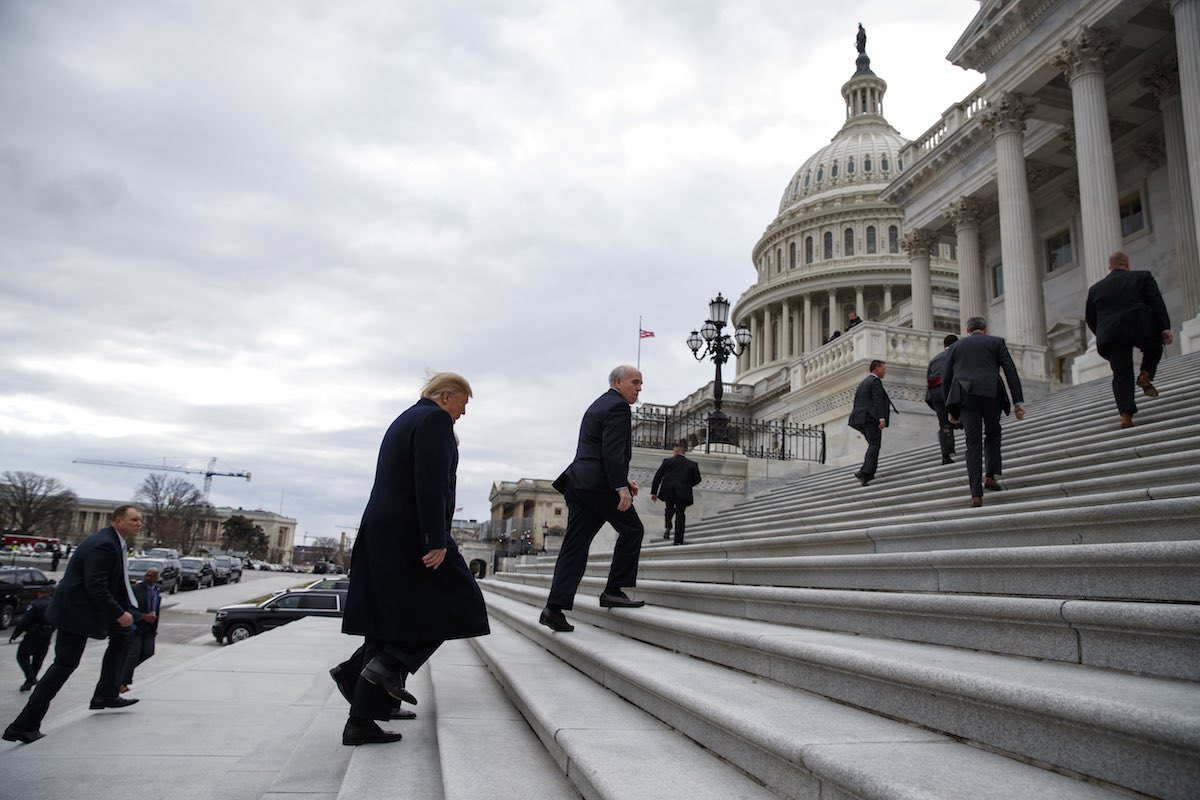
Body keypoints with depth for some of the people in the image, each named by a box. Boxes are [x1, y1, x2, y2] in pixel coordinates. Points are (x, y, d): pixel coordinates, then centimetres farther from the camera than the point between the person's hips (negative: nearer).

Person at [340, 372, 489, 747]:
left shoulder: (404, 420, 23)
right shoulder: (435, 420, -7)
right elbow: (430, 484, -19)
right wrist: (437, 541, -22)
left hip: (381, 534, 10)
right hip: (411, 535, -10)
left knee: (389, 622, 9)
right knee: (454, 603, 3)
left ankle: (361, 722, 10)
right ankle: (391, 664, -8)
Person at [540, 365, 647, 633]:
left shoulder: (597, 405, 25)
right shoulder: (618, 407, -6)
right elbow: (613, 451, -18)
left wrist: (623, 479, 26)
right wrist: (621, 486, -22)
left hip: (578, 481, 9)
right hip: (599, 484, -9)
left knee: (575, 545, 5)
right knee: (632, 530, 6)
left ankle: (555, 608, 1)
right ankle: (613, 591, 7)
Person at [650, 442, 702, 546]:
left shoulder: (667, 461, 8)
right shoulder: (692, 464, 9)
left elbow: (657, 476, 8)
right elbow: (697, 480, 9)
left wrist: (654, 492, 12)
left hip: (667, 491, 1)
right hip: (683, 493, -1)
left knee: (669, 509, 25)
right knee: (680, 514, 6)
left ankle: (668, 527, 1)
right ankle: (678, 540, 2)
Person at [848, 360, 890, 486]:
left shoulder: (863, 382, 23)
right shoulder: (875, 381, -6)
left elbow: (857, 402, 22)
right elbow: (878, 400, -18)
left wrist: (857, 419, 22)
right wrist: (882, 418, -26)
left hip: (861, 417, 9)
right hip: (871, 417, -9)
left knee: (873, 445, 15)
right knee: (875, 445, -10)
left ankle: (867, 474, 9)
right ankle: (865, 474, -21)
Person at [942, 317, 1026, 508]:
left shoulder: (955, 346, 20)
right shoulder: (996, 342, 15)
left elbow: (945, 379, 14)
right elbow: (1010, 371, 5)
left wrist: (951, 409, 17)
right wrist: (1018, 401, 2)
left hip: (966, 397, 1)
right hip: (991, 394, -1)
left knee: (973, 444, -1)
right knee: (993, 434, 24)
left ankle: (976, 494, -9)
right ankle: (991, 476, 10)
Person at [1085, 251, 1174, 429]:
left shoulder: (1095, 288, 19)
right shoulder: (1142, 276, 13)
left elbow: (1090, 318, 19)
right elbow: (1157, 303, 3)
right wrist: (1165, 328, 0)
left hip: (1110, 335, 2)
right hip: (1140, 328, -2)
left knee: (1121, 376, 2)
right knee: (1154, 347, 31)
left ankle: (1126, 415, -10)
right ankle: (1145, 375, 8)